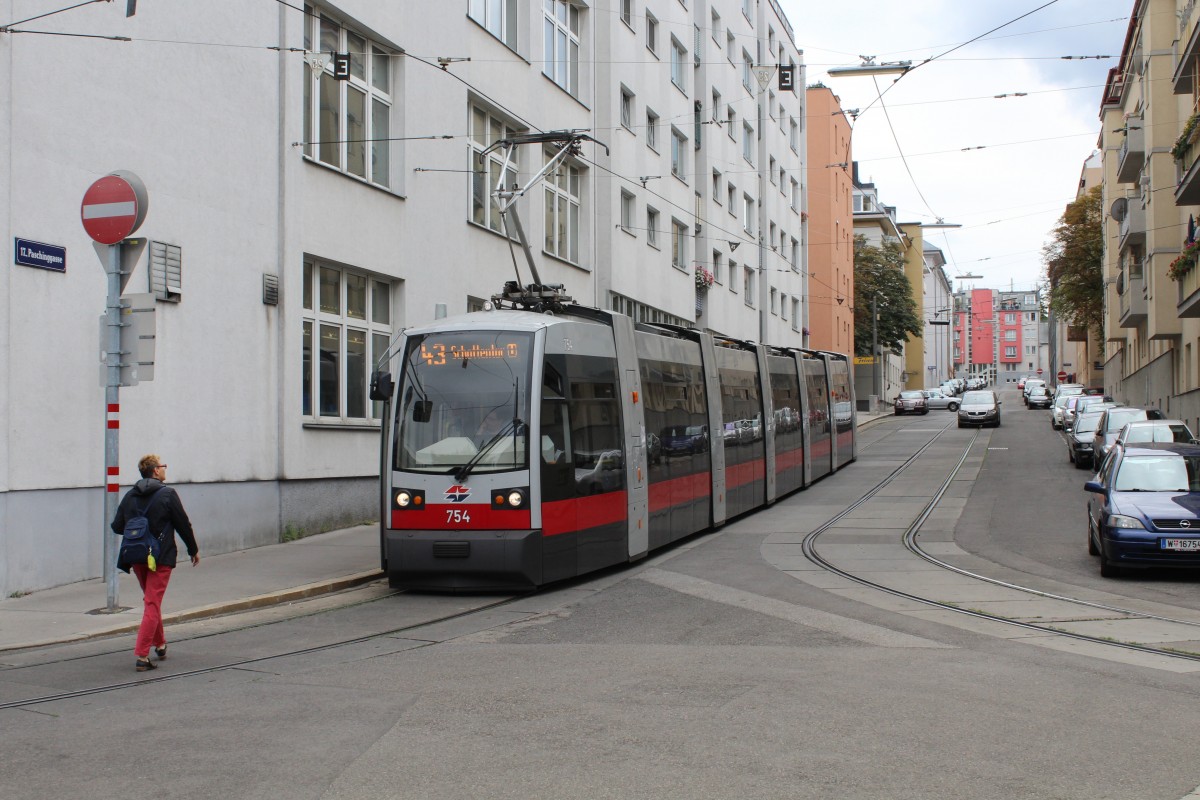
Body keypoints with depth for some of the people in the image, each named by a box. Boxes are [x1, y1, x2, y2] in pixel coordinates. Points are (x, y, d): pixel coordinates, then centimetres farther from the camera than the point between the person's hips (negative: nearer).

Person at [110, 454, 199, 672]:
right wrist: (194, 550, 8)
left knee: (151, 601, 23)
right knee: (152, 604, -5)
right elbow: (183, 525, -6)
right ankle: (142, 656, -11)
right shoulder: (167, 494, -10)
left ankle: (160, 644, 35)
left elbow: (117, 527, 6)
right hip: (160, 557, -5)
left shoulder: (129, 496, 5)